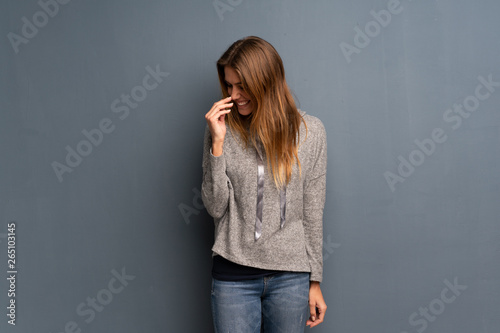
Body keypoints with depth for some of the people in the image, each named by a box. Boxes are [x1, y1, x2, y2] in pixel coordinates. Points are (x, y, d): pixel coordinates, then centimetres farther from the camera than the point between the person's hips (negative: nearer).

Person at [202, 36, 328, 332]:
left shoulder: (310, 130, -2)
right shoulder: (223, 130, -1)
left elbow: (313, 212, 1)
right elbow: (216, 207, -5)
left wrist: (315, 281, 3)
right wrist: (217, 143, -15)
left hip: (291, 275, 0)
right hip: (233, 274, 0)